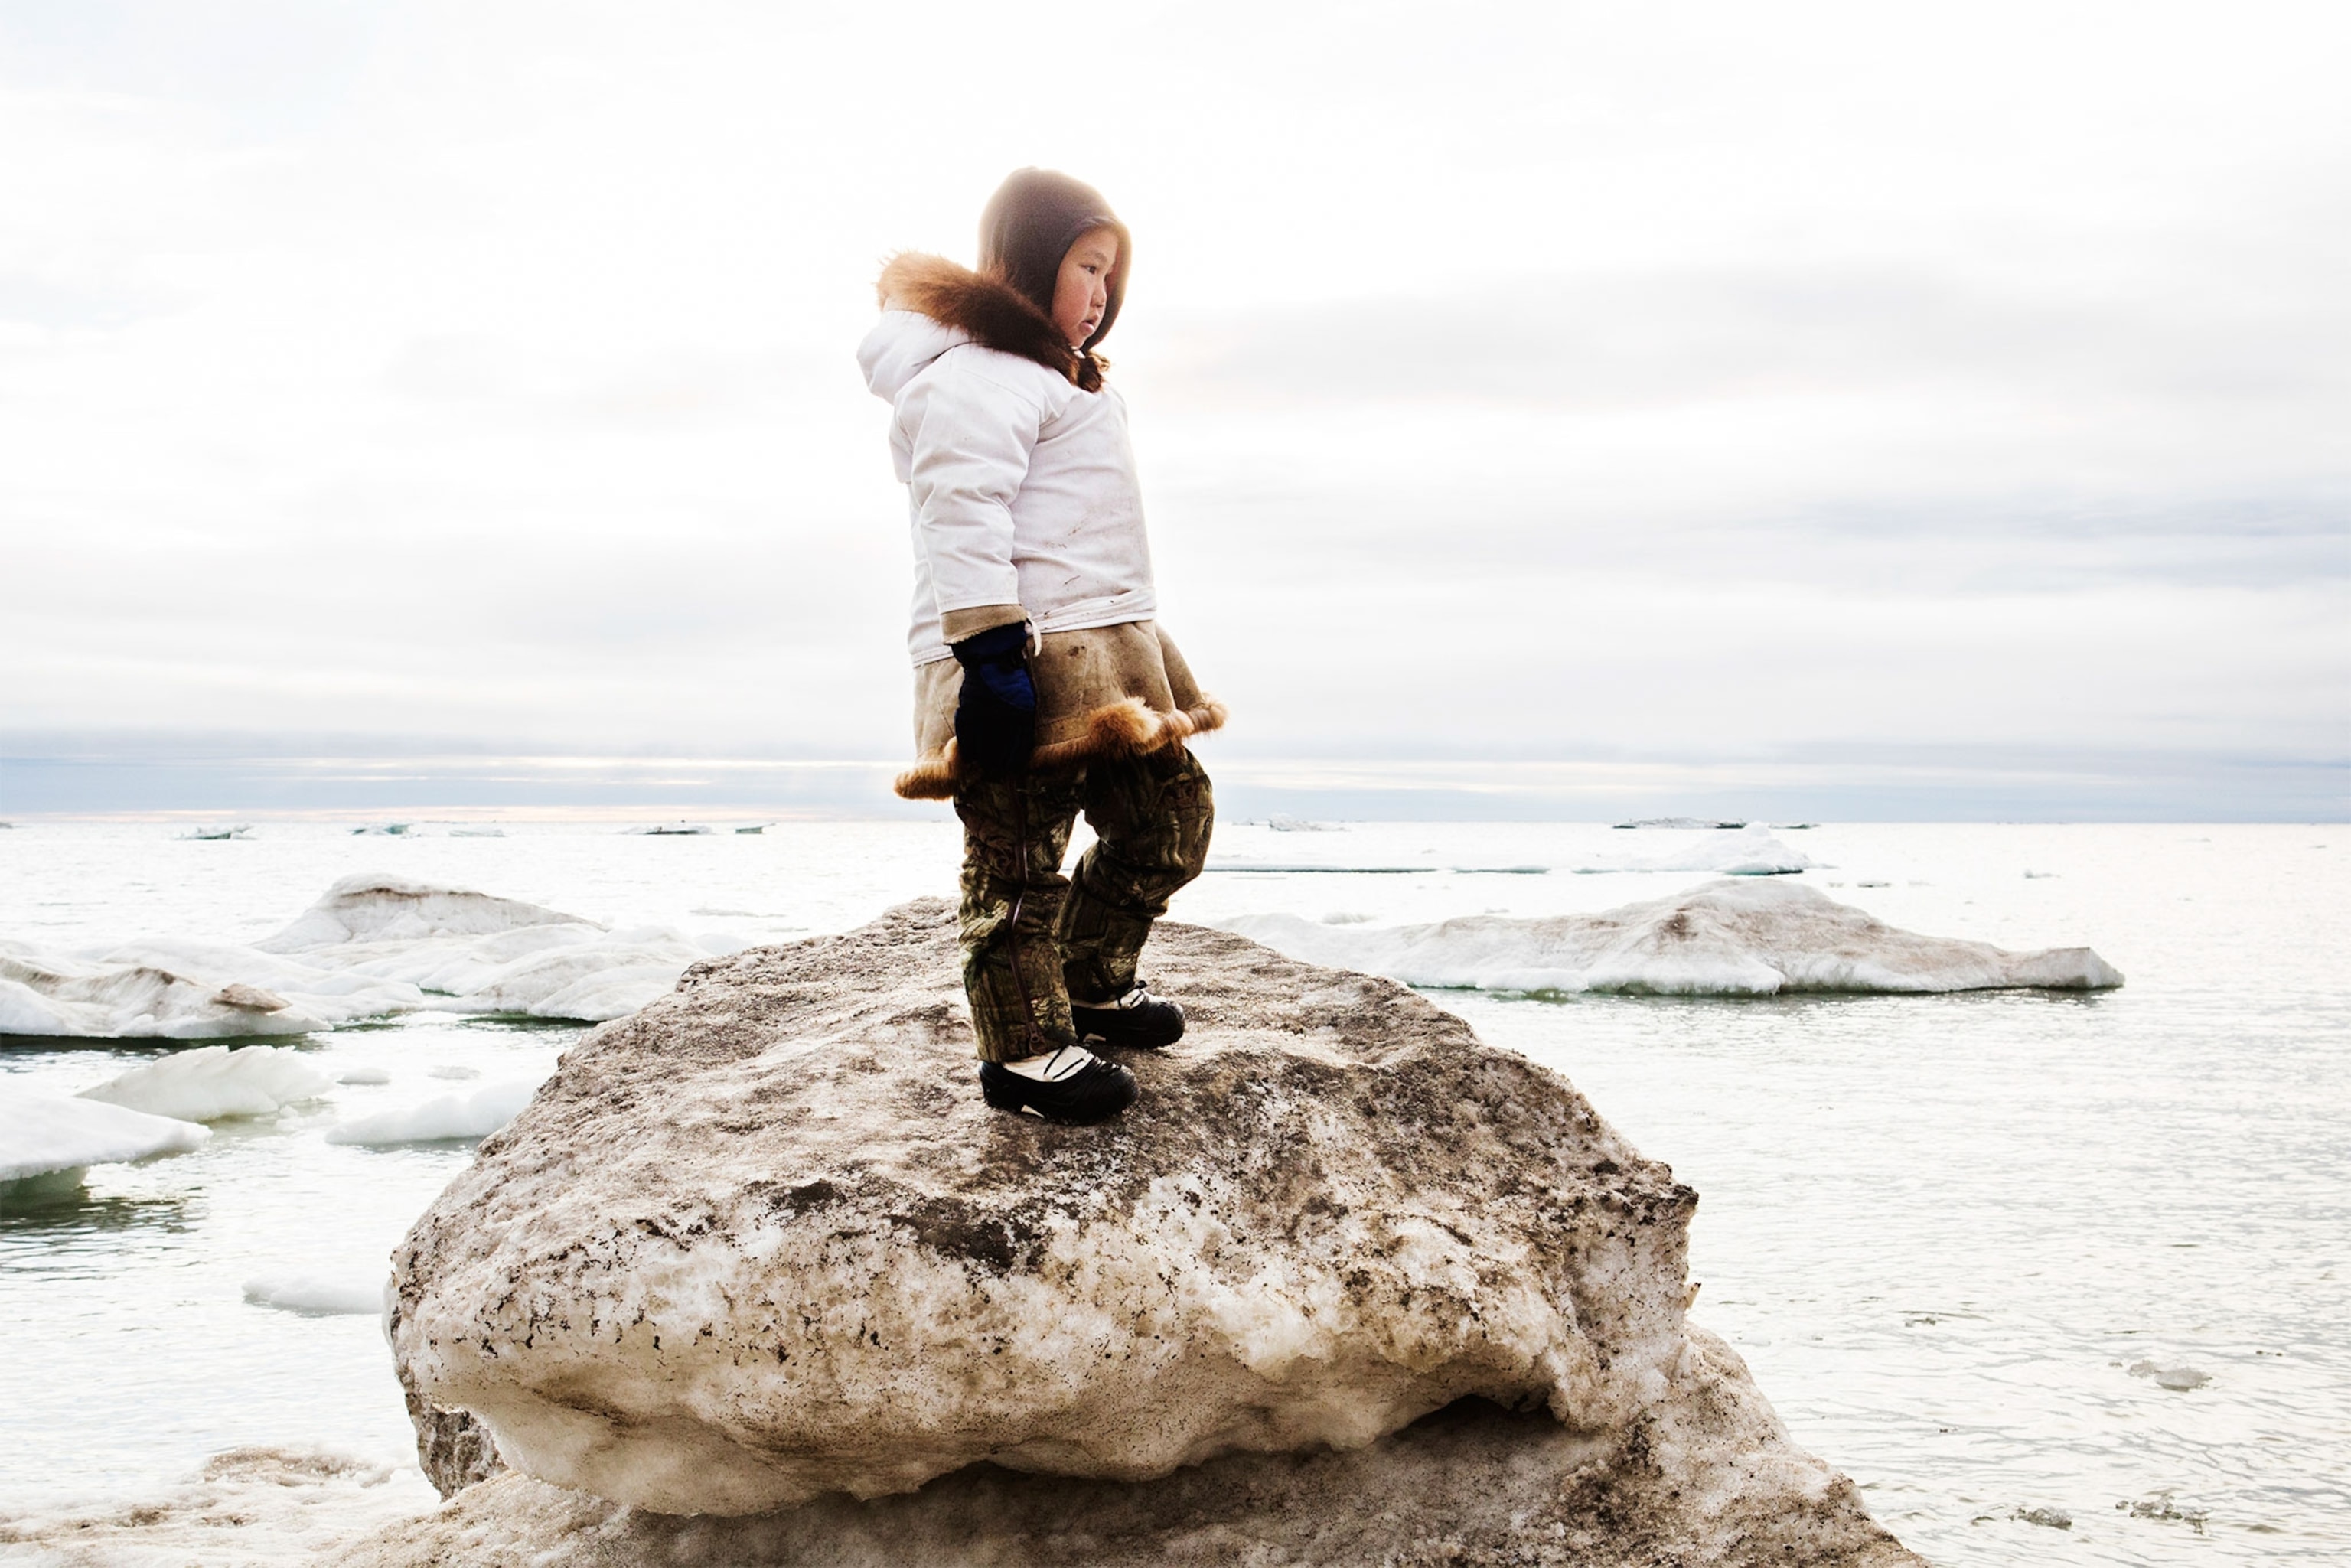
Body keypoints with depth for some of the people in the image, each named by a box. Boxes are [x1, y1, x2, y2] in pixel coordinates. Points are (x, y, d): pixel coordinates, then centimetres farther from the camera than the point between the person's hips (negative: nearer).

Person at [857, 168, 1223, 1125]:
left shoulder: (1049, 372, 25)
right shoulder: (974, 373, -11)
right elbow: (963, 520, -21)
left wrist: (1136, 659, 29)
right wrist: (991, 656, -28)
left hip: (1099, 662, 11)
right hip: (1024, 663, -11)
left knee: (1171, 812, 15)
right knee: (1019, 858, -4)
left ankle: (1093, 984, 30)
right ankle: (1025, 1052, 5)